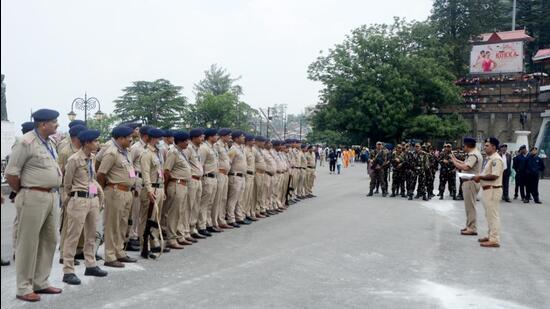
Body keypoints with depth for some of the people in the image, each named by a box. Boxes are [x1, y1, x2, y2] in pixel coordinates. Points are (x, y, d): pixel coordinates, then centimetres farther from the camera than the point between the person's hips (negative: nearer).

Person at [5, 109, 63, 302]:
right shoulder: (27, 143, -13)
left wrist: (54, 192, 16)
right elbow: (11, 172, -13)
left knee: (49, 240, 13)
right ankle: (24, 288, 11)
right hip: (33, 197, -8)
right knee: (28, 243, 0)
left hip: (51, 196, 8)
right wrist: (22, 193, -3)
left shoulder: (50, 143, 12)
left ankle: (41, 282, 25)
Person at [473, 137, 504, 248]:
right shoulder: (489, 158, 15)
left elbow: (494, 176, -25)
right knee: (489, 215, 18)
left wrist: (480, 177, -15)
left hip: (493, 190, -11)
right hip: (487, 189, 11)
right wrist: (479, 177, 5)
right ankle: (490, 236, 28)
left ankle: (494, 240, -4)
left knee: (493, 215, -7)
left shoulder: (496, 159, -17)